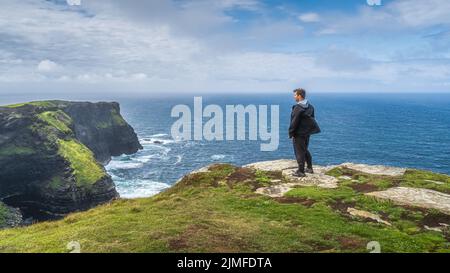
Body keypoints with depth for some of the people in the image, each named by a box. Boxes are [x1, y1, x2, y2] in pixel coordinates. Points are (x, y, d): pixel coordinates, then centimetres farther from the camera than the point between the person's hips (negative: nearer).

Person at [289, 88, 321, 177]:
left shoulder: (298, 107, -20)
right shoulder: (310, 106, 8)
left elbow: (294, 122, -19)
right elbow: (312, 118, 14)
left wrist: (291, 133, -11)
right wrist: (309, 129, 19)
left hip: (299, 133, -9)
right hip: (307, 132, 9)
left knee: (299, 152, 0)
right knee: (305, 150, 22)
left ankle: (301, 171, 5)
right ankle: (309, 168, 29)